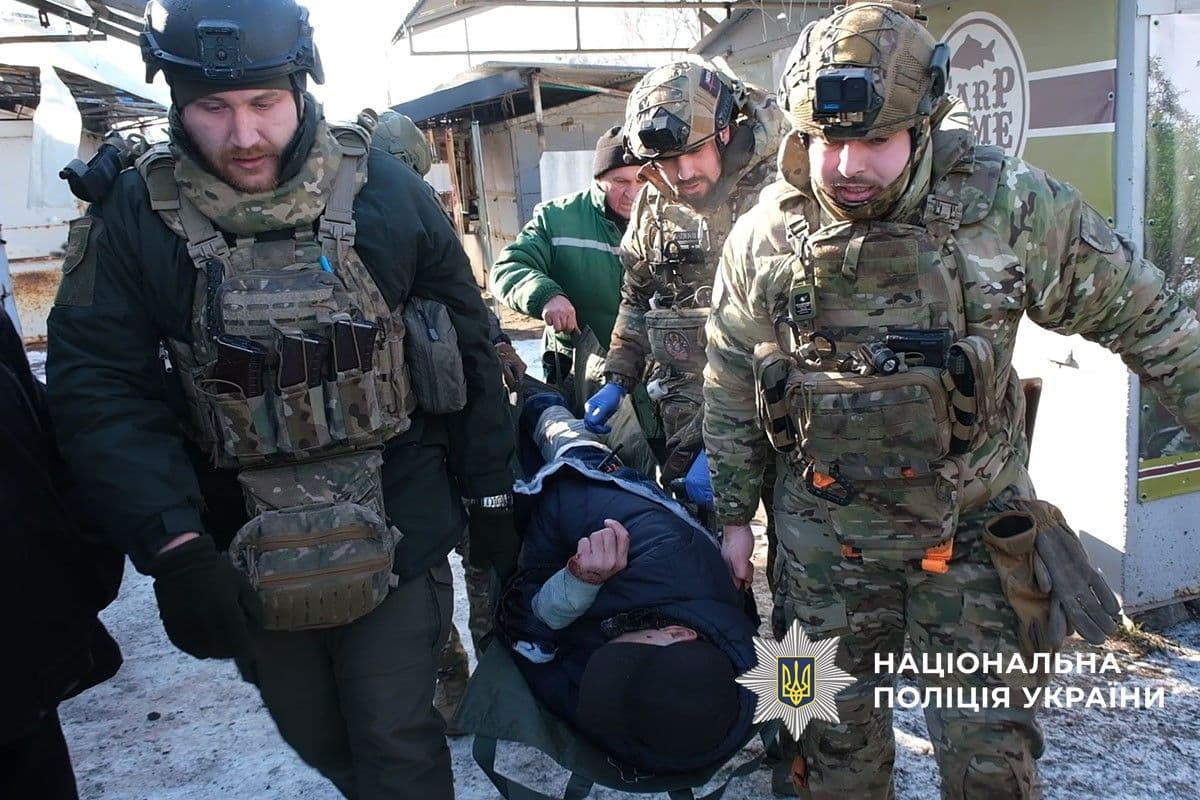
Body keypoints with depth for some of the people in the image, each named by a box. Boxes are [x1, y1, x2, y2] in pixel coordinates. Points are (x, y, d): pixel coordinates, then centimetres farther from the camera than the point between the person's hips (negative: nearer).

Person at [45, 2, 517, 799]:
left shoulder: (388, 192, -6)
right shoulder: (135, 217, -5)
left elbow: (469, 352, 1)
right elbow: (100, 391, -10)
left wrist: (490, 497, 4)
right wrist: (174, 547, -22)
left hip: (396, 536, -2)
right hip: (241, 553, 2)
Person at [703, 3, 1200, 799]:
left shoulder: (1011, 204, -14)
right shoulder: (763, 239, -7)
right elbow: (732, 393, 4)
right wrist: (734, 516, 7)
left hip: (973, 531, -1)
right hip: (827, 537, 2)